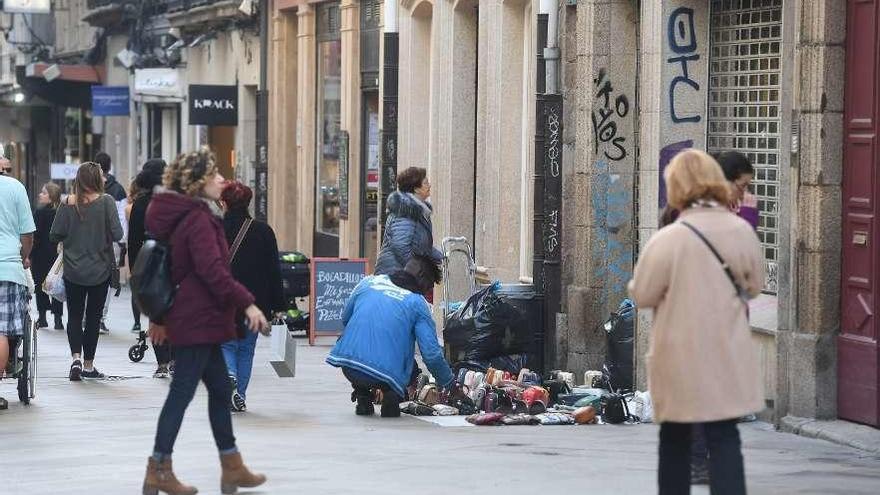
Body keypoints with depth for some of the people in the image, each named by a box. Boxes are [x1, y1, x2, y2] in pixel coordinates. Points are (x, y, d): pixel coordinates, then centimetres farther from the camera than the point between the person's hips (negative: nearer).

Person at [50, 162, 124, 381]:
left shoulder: (68, 203, -6)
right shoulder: (106, 202, -11)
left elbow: (54, 236, -5)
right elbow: (117, 234, -16)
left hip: (73, 271, 1)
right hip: (100, 270, -1)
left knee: (74, 315, 11)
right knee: (93, 316, 10)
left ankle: (76, 357, -8)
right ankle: (88, 365, 13)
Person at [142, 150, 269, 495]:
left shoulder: (182, 217, 14)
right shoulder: (199, 219, -17)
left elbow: (170, 269, 21)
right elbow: (213, 270, -26)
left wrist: (160, 316, 26)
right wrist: (247, 303, -23)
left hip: (192, 317, 10)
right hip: (198, 320, -10)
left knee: (219, 389, 14)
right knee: (182, 391, -5)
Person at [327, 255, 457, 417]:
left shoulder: (369, 282, 15)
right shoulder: (418, 303, 5)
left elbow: (345, 318, 27)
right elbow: (432, 353, 1)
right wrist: (450, 384, 16)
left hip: (348, 367, 2)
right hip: (386, 372, -2)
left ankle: (363, 399, 23)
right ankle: (391, 395, 0)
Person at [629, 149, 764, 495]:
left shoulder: (668, 239, -16)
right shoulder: (743, 231, -4)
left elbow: (641, 295, -6)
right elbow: (754, 286, 10)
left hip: (680, 356, -2)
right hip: (726, 354, 2)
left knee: (675, 437, 15)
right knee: (724, 437, 3)